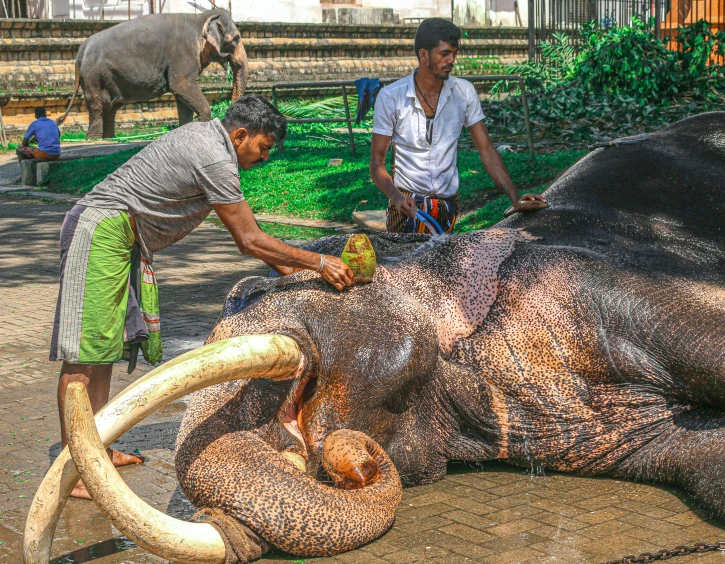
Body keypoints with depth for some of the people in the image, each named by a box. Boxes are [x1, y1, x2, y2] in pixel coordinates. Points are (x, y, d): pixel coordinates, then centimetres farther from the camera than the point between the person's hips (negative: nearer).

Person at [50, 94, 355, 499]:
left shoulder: (208, 138, 14)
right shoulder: (215, 159, -18)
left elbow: (243, 229, 19)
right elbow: (250, 240, -13)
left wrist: (287, 267, 16)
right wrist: (318, 263, -8)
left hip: (124, 239, 11)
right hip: (102, 229, -11)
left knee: (106, 346, 11)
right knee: (85, 349, -11)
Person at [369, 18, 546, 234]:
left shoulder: (464, 92, -1)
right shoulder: (390, 96, -8)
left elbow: (486, 150, 0)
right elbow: (377, 162, -7)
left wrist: (516, 198, -12)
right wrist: (396, 197, -25)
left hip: (448, 205, 2)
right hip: (407, 205, -2)